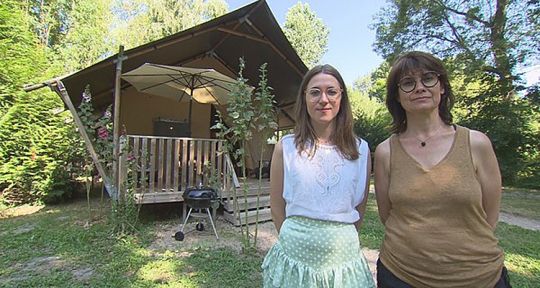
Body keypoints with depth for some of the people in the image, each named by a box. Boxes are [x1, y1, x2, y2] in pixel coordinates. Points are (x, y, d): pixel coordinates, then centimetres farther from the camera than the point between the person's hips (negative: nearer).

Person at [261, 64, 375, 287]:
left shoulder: (361, 150, -4)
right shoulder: (286, 147, -9)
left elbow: (360, 208, 7)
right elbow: (277, 208, 0)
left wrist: (339, 238, 11)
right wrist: (295, 238, 6)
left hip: (344, 255, 2)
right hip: (295, 253, -1)